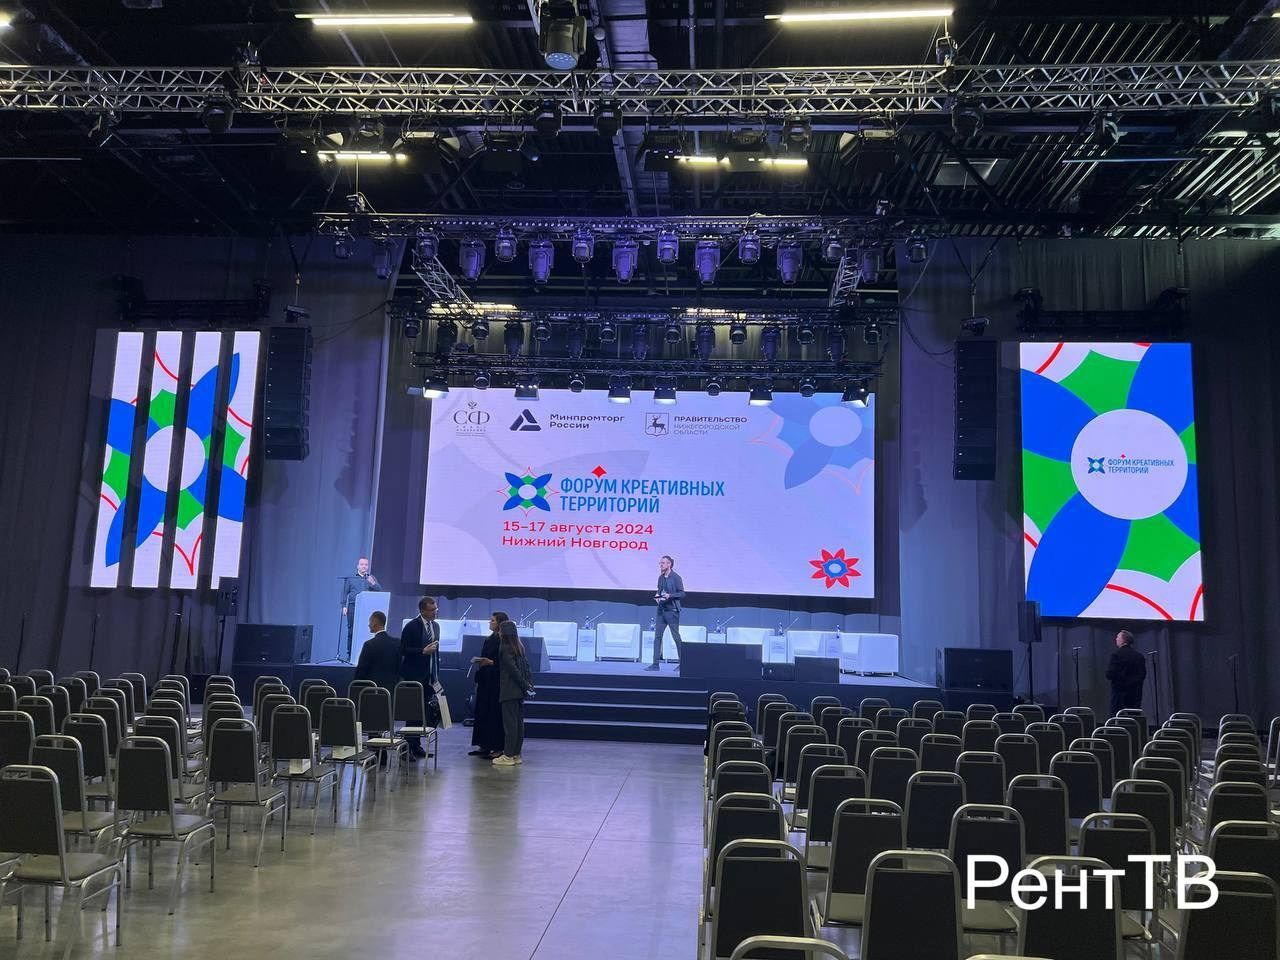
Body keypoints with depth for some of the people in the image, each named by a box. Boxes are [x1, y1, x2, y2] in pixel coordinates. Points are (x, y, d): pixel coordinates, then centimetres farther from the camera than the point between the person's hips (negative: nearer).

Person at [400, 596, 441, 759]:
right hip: (415, 675, -6)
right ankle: (408, 747, 1)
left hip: (429, 676, 6)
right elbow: (403, 650, -11)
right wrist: (423, 651, -21)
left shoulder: (436, 626, 12)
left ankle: (416, 745, 13)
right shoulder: (411, 626, -9)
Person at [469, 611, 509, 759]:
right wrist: (477, 680, 14)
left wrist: (492, 662, -23)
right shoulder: (488, 640, 14)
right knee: (482, 713, 11)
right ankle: (484, 746, 19)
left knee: (495, 714, -5)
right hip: (484, 682, 9)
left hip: (496, 682, -9)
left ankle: (497, 748, 1)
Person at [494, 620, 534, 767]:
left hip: (509, 691, -8)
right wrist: (529, 684, 7)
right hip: (519, 690, 8)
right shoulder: (519, 647, 12)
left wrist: (525, 685, -12)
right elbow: (526, 666, 10)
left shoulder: (505, 649, -12)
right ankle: (517, 754, 17)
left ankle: (508, 756, -2)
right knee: (518, 722, 11)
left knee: (510, 723, -5)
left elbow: (513, 669, -17)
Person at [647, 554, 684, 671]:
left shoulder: (676, 577, -9)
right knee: (657, 637, 3)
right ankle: (656, 663, 6)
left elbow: (682, 594, -10)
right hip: (661, 610, 7)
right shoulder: (661, 577, 12)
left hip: (672, 611, -7)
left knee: (676, 637, 0)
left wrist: (670, 595, -21)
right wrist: (657, 595, 3)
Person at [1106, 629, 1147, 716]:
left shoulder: (1116, 655, -11)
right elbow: (1143, 674, 9)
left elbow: (1110, 675, -14)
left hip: (1120, 692, -6)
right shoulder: (1140, 656, 8)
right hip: (1136, 694, 6)